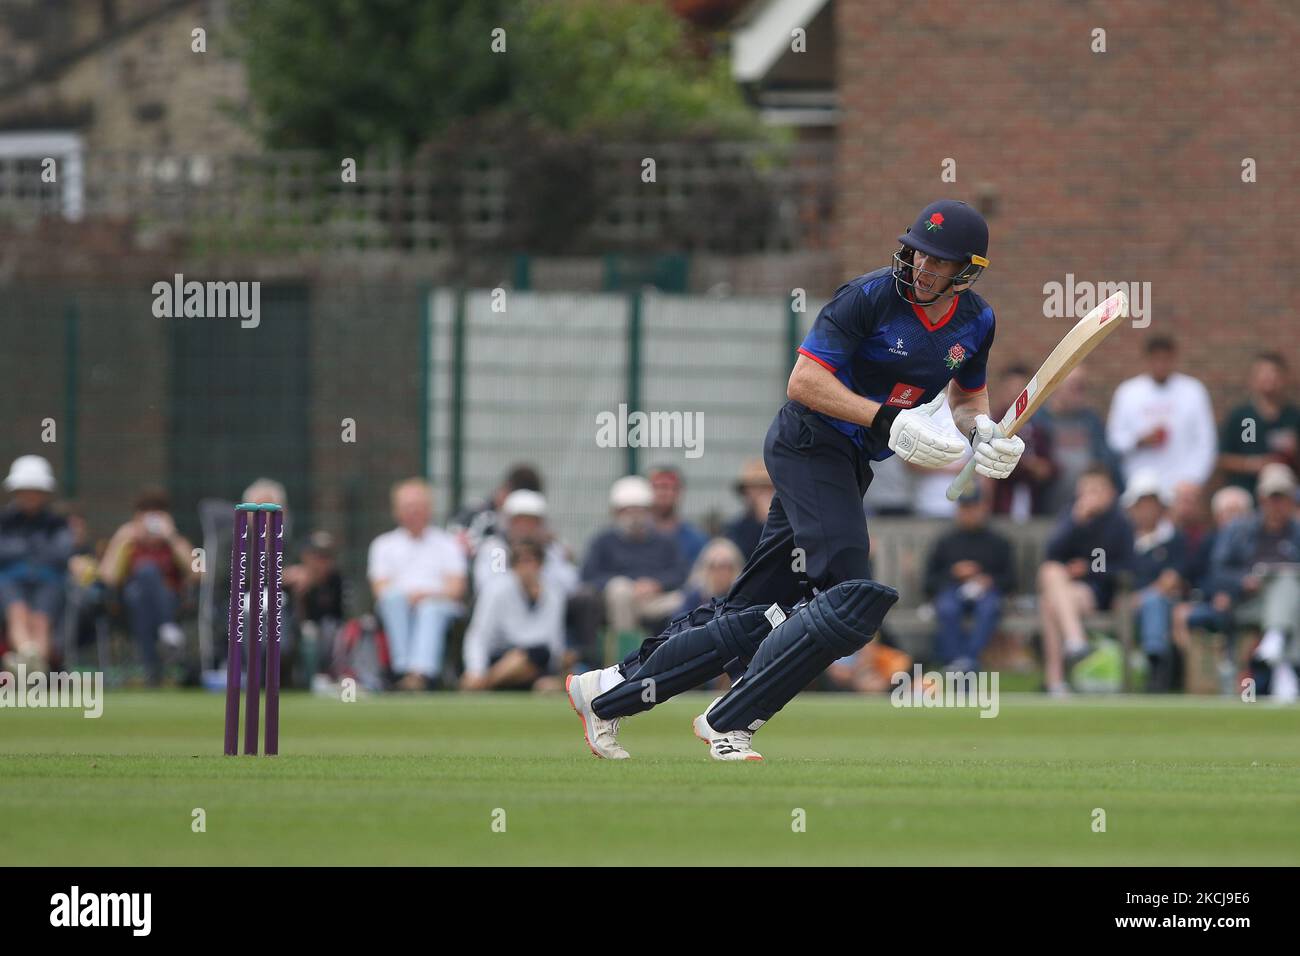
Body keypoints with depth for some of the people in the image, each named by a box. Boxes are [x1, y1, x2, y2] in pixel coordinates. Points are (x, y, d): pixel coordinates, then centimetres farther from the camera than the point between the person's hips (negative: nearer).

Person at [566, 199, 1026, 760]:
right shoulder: (872, 297, -17)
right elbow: (804, 382, -20)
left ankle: (608, 691, 17)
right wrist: (890, 422, -28)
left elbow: (967, 397, 20)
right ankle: (728, 723, -14)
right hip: (809, 445, -7)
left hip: (854, 463, 7)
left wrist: (983, 431, -3)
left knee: (752, 611, 9)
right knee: (856, 594, -21)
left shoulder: (976, 323, 4)